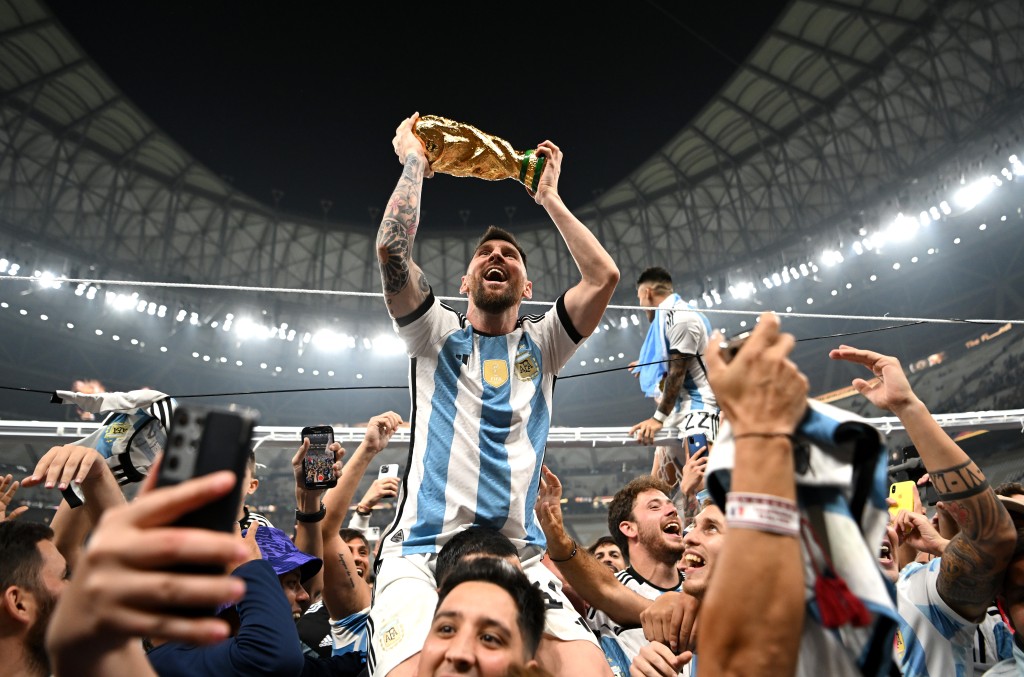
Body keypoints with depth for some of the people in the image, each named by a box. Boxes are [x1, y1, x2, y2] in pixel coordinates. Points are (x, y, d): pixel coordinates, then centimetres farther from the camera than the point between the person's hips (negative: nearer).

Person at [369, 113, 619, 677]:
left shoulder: (541, 345, 16)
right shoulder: (437, 334, 11)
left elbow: (604, 276, 3)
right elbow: (392, 250, -5)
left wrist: (548, 197, 13)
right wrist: (413, 162, 8)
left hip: (519, 557, 2)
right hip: (424, 551, -2)